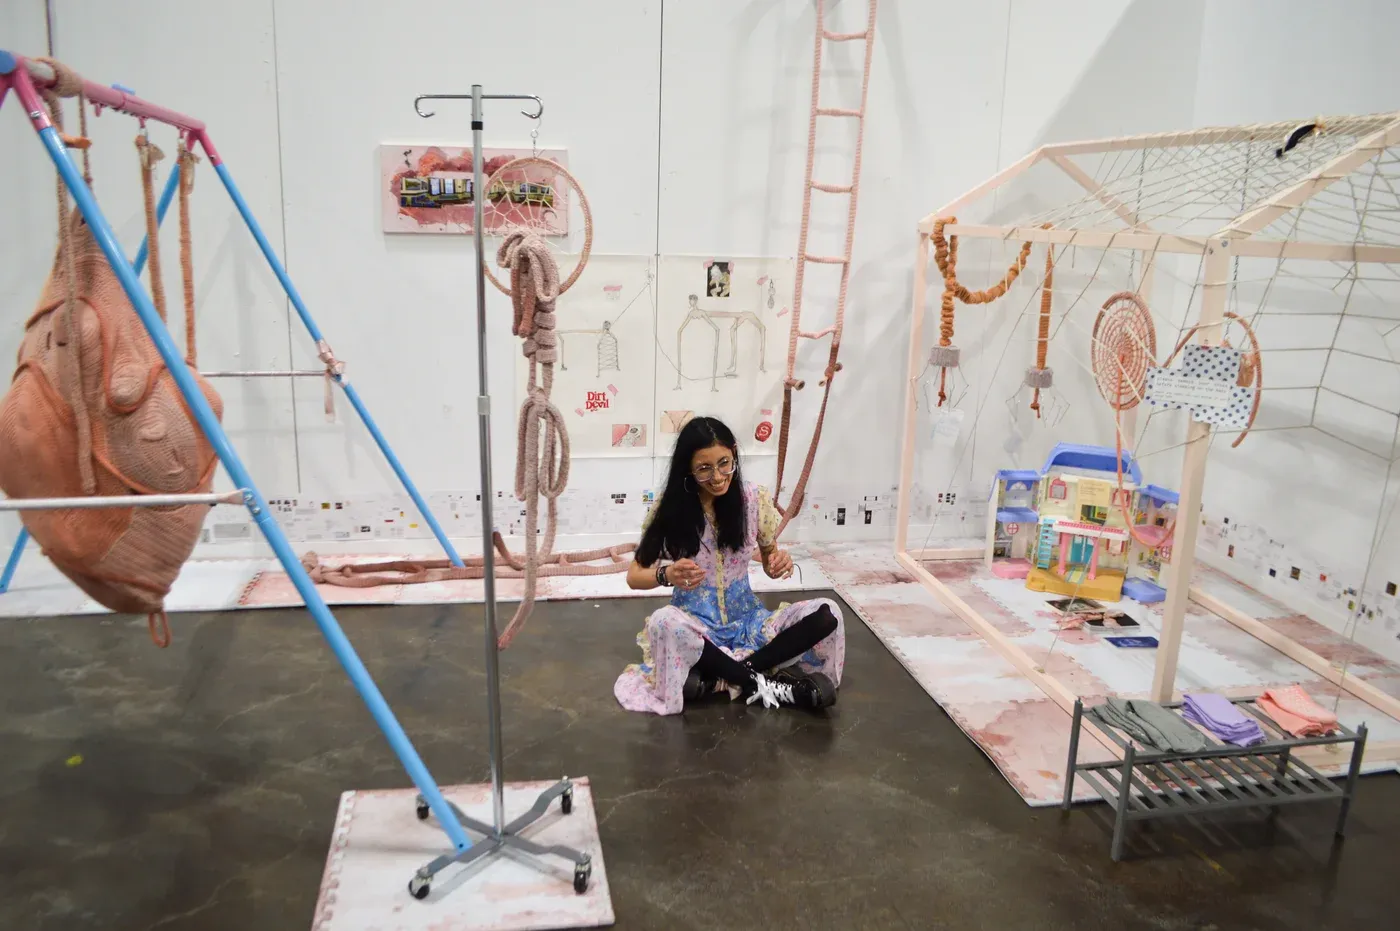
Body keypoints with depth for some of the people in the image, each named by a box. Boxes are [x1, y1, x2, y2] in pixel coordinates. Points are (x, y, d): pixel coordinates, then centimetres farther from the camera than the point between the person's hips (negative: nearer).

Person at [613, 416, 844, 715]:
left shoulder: (755, 499, -5)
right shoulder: (670, 507, -11)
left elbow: (769, 560, 7)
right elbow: (634, 576, -6)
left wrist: (779, 563, -19)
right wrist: (667, 575, -29)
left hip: (746, 620, 3)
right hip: (695, 625, -2)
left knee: (827, 613, -20)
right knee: (664, 623, -38)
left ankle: (718, 678, -22)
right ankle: (758, 683, -21)